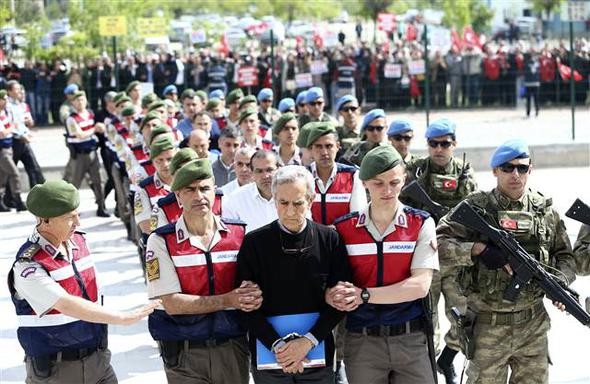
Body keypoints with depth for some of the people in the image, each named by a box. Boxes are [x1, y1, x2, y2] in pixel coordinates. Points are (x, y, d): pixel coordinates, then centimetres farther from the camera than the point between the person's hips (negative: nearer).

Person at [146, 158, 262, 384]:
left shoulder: (240, 234, 2)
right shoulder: (161, 242, -6)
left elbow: (255, 284, 6)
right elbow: (172, 304, -13)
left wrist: (254, 296, -19)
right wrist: (228, 300, -20)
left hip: (233, 348, 2)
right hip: (184, 354, -2)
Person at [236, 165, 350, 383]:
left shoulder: (329, 240, 0)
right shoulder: (254, 243, -2)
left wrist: (308, 341, -14)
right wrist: (277, 345, -15)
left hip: (318, 355, 1)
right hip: (268, 356, 0)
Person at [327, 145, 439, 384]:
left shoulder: (421, 224, 1)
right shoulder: (344, 228, 4)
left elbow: (420, 286, -9)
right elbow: (330, 284, 2)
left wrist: (363, 295, -17)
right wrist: (333, 297, -23)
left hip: (410, 340, -1)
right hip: (361, 341, 1)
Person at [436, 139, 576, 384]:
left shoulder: (545, 211, 5)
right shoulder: (475, 208, -8)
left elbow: (565, 255, 14)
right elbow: (437, 243, -15)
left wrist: (560, 282, -6)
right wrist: (477, 249, -26)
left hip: (534, 325, 4)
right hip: (488, 326, -4)